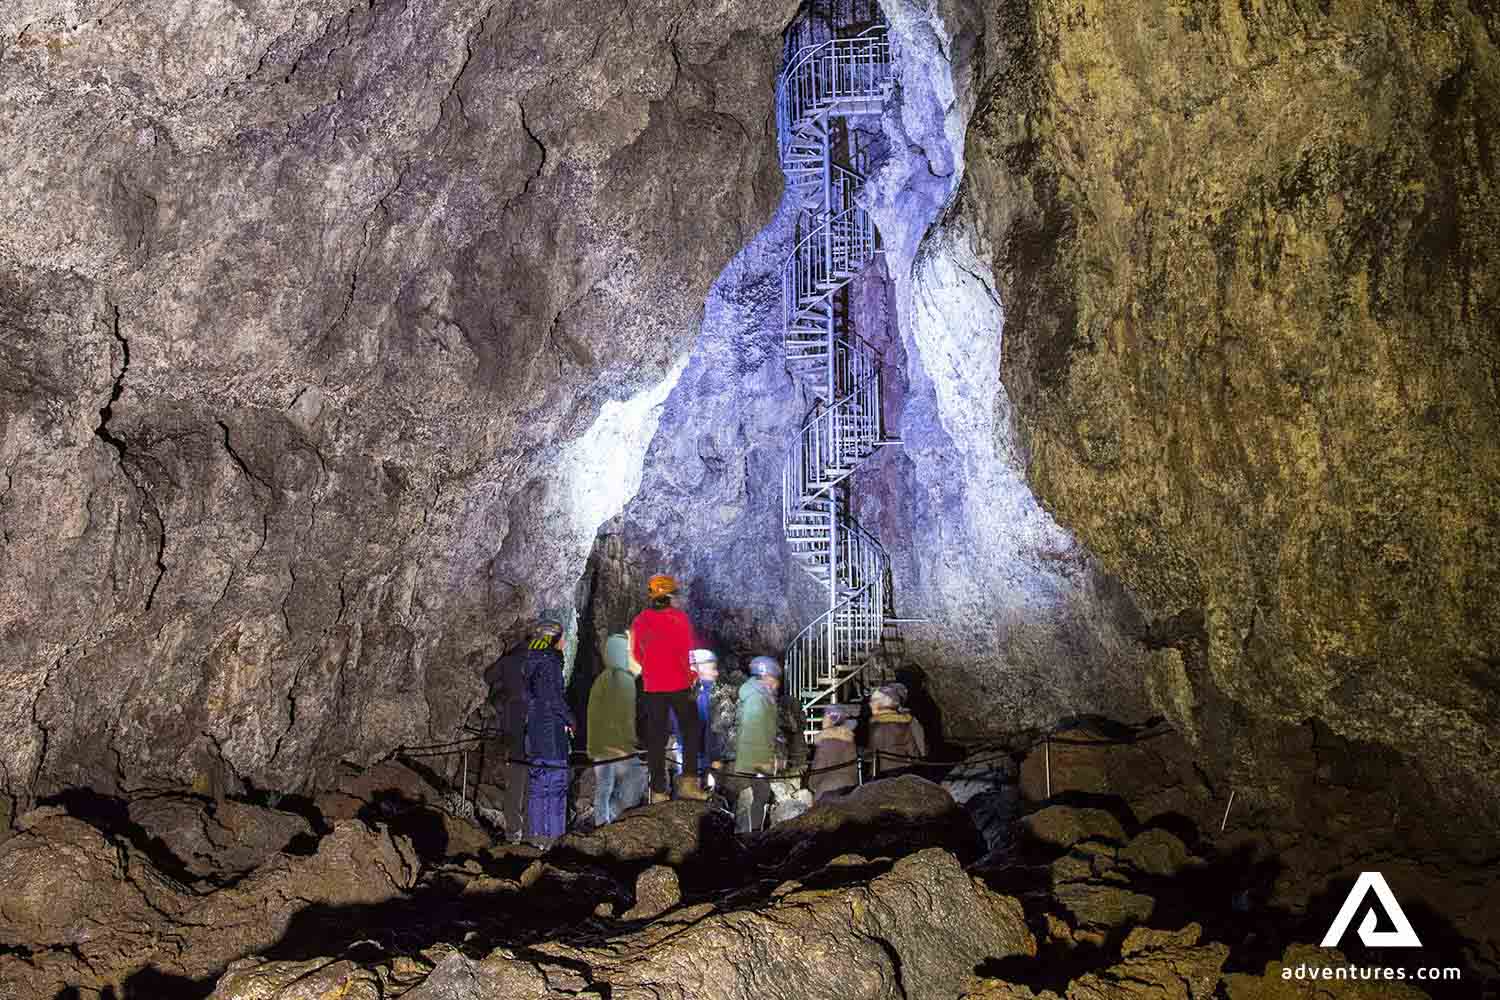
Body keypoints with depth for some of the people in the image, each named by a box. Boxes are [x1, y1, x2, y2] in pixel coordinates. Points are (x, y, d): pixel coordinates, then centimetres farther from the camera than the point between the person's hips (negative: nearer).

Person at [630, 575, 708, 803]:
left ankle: (658, 791, 9)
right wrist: (692, 676, -1)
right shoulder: (679, 617, -10)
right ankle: (688, 781, 1)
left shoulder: (640, 621, 1)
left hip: (652, 688, 3)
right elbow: (688, 651, -12)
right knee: (691, 731, 11)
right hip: (679, 685, -3)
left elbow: (636, 655, 11)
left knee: (656, 738, 8)